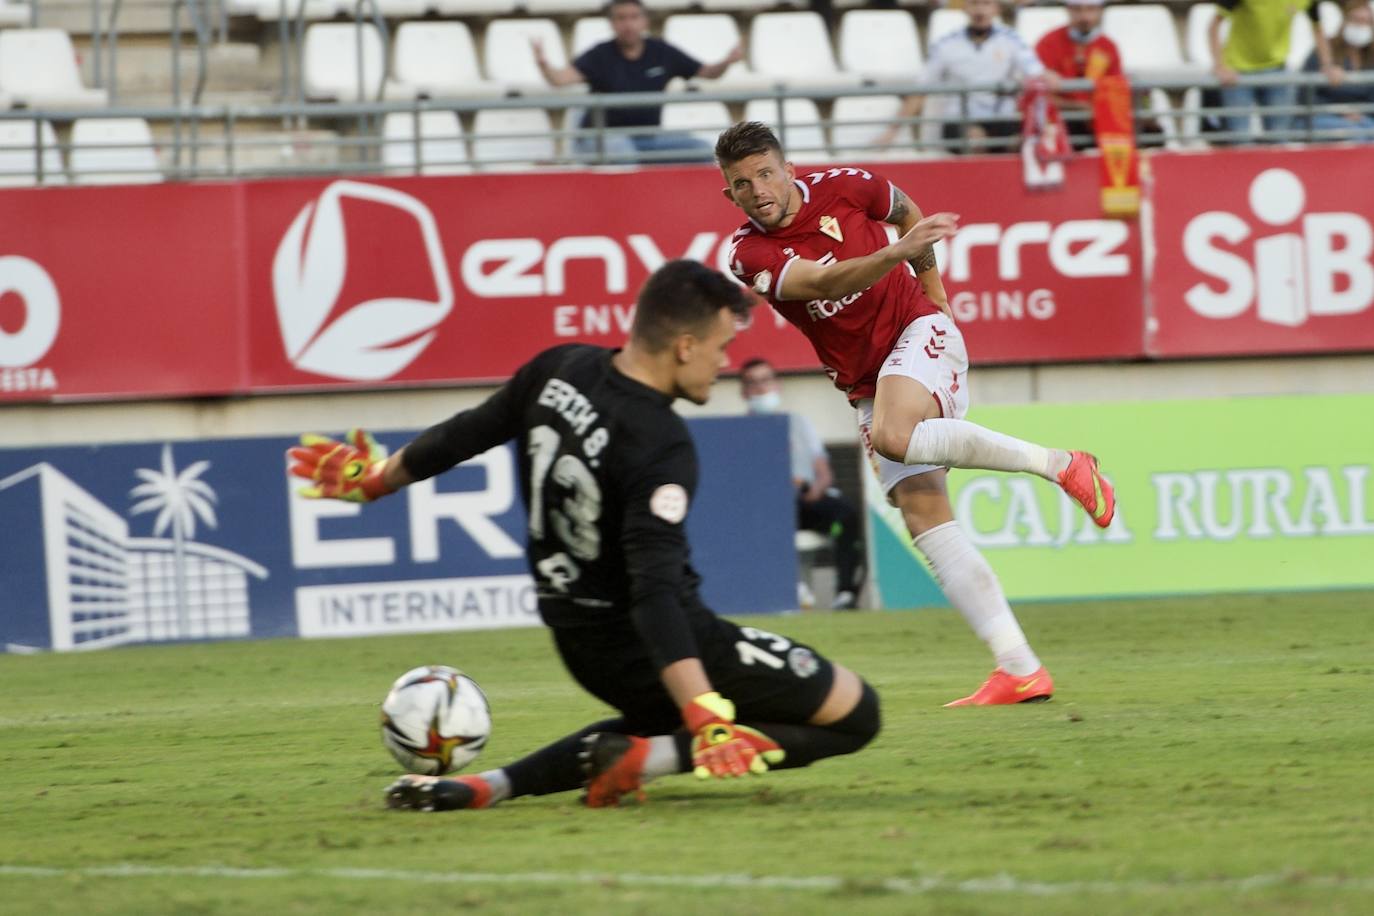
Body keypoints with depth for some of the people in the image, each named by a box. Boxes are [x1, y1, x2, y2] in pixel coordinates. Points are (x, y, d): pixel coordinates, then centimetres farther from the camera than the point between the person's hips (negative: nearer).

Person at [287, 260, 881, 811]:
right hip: (647, 643, -8)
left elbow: (466, 433, 11)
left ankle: (490, 786, 13)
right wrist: (707, 719, -39)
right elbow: (654, 589, -33)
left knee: (659, 723, 36)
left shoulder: (560, 371, -4)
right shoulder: (661, 448, -25)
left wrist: (376, 481, 30)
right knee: (854, 714, -3)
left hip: (578, 641, 8)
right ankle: (646, 757, -14)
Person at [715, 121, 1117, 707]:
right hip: (866, 385, 3)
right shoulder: (748, 255, -9)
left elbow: (906, 212, 17)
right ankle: (1019, 669, -14)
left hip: (919, 332, -3)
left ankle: (1058, 463, -21)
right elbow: (821, 283, -27)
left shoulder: (843, 188, -6)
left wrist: (932, 287, 17)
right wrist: (895, 253, -41)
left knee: (892, 436, -34)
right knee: (923, 515, -11)